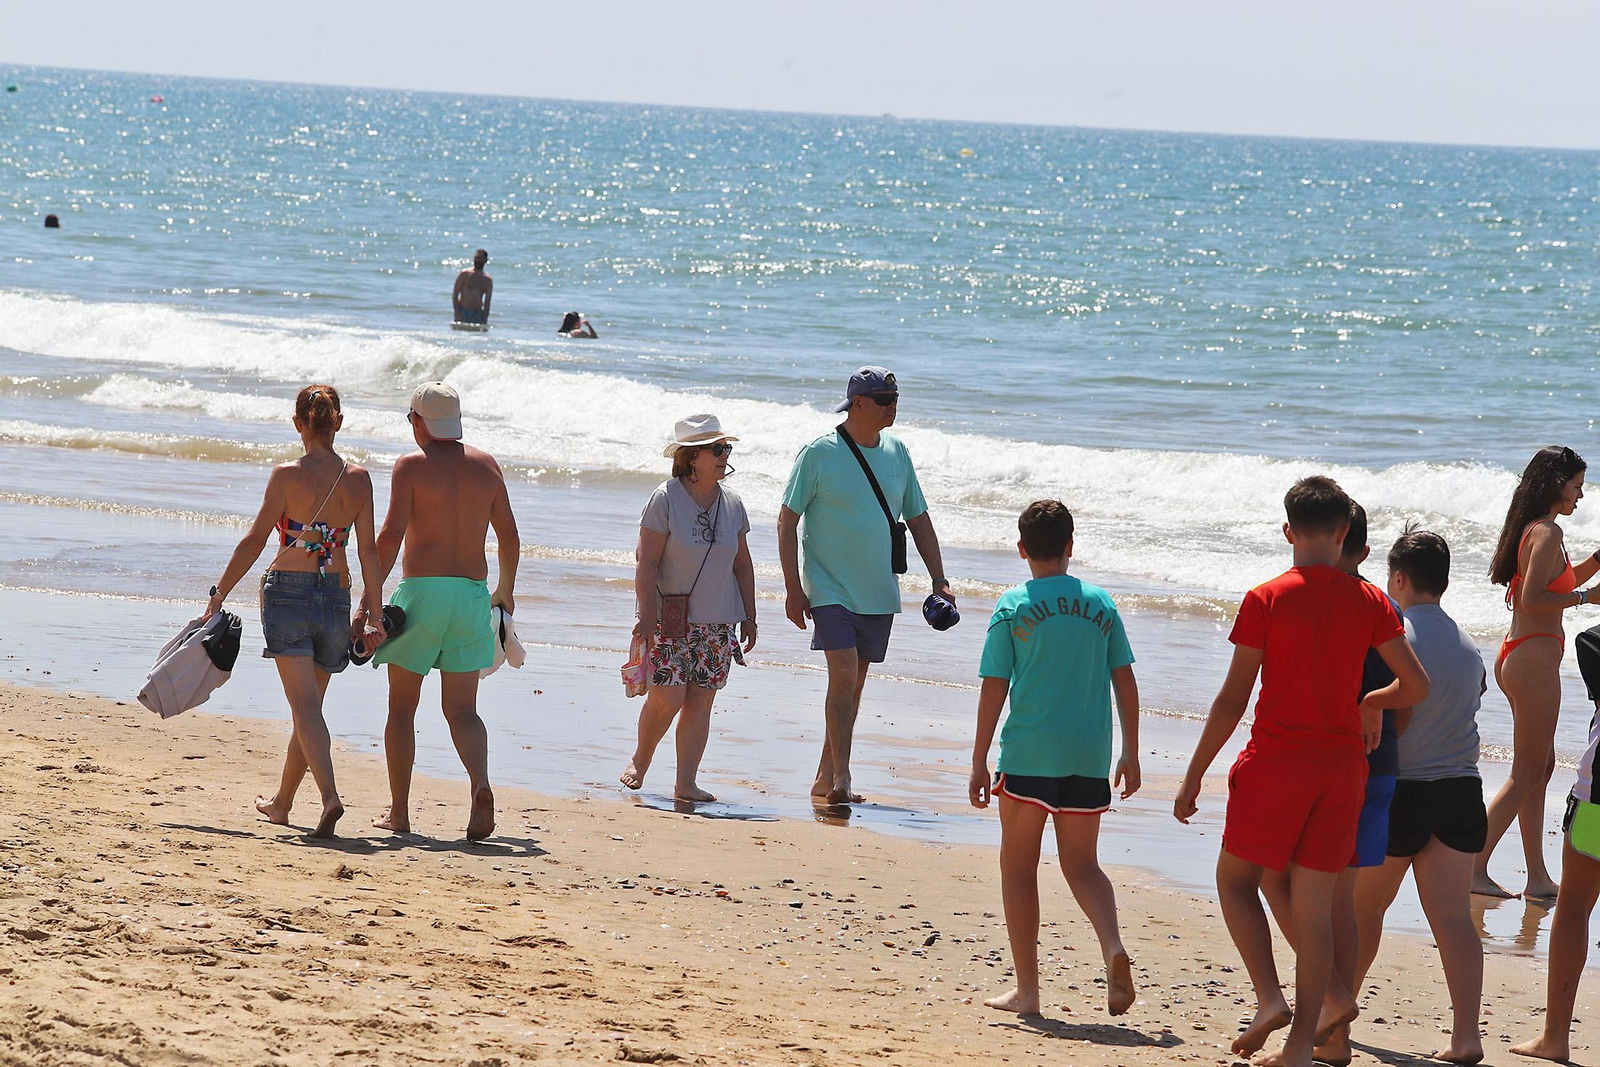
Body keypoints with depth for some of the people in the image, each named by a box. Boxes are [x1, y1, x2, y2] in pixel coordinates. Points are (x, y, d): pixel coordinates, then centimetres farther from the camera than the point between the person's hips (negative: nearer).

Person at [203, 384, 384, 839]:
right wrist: (374, 615, 6)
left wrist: (220, 593, 1)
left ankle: (330, 796, -28)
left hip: (287, 590, -4)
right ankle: (282, 802, 31)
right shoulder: (358, 479, 2)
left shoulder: (287, 476, -7)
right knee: (309, 703, 16)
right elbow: (369, 551, 1)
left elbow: (254, 541, -6)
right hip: (336, 596, 4)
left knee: (304, 703, -10)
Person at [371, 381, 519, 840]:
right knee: (462, 710, 7)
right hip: (472, 595, 4)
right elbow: (509, 535, 13)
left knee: (402, 707, 9)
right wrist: (506, 590, 27)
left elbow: (391, 534, -13)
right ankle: (480, 784, -21)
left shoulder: (412, 465, -4)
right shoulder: (486, 465, 9)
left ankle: (399, 811, 10)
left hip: (421, 591, -4)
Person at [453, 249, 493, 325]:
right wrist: (457, 315, -12)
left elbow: (487, 302, 9)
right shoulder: (464, 274, 1)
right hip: (463, 313, -3)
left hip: (478, 314, 3)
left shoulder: (488, 280, 10)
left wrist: (485, 320, -1)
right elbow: (455, 296, -2)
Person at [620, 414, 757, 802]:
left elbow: (742, 565, 16)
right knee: (667, 697, -10)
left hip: (718, 623, 5)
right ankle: (640, 760, 16)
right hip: (670, 620, -5)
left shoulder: (732, 504, 8)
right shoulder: (665, 499, -7)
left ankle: (686, 783, 4)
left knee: (701, 701, 1)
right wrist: (648, 617, -16)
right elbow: (647, 563, -10)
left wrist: (748, 617, 13)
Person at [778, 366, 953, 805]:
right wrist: (793, 588, -10)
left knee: (854, 684, 8)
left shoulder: (896, 453, 7)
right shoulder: (818, 454, -8)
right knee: (843, 673, -17)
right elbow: (787, 521, -5)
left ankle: (825, 779, 17)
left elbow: (918, 519, 15)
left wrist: (939, 579, 7)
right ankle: (841, 777, -18)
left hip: (879, 592, 5)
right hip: (830, 588, -5)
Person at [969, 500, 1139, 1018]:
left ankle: (1026, 990, 8)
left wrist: (979, 763, -1)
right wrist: (1130, 753, 16)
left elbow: (994, 688, -5)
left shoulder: (1013, 607, -4)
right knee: (1082, 864, 13)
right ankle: (1113, 947, -14)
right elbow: (1125, 681, 8)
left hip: (1028, 752, -3)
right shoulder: (1100, 604, 6)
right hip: (1089, 756, 3)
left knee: (1018, 866, 9)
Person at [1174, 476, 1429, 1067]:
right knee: (1315, 904, 7)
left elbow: (1232, 700, -8)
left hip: (1277, 762, -3)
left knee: (1235, 879, 15)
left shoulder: (1265, 601, -9)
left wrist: (1194, 775, 0)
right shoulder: (1370, 602, 0)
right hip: (1342, 767, 3)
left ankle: (1270, 997, -3)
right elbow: (1416, 685, 0)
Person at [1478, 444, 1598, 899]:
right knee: (1527, 772, -4)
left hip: (1516, 654, 10)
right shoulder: (1548, 532, -15)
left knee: (1540, 766, 14)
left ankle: (1539, 878, 17)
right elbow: (1532, 600, -23)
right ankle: (1476, 867, -5)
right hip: (1535, 656, -10)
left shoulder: (1530, 529, 14)